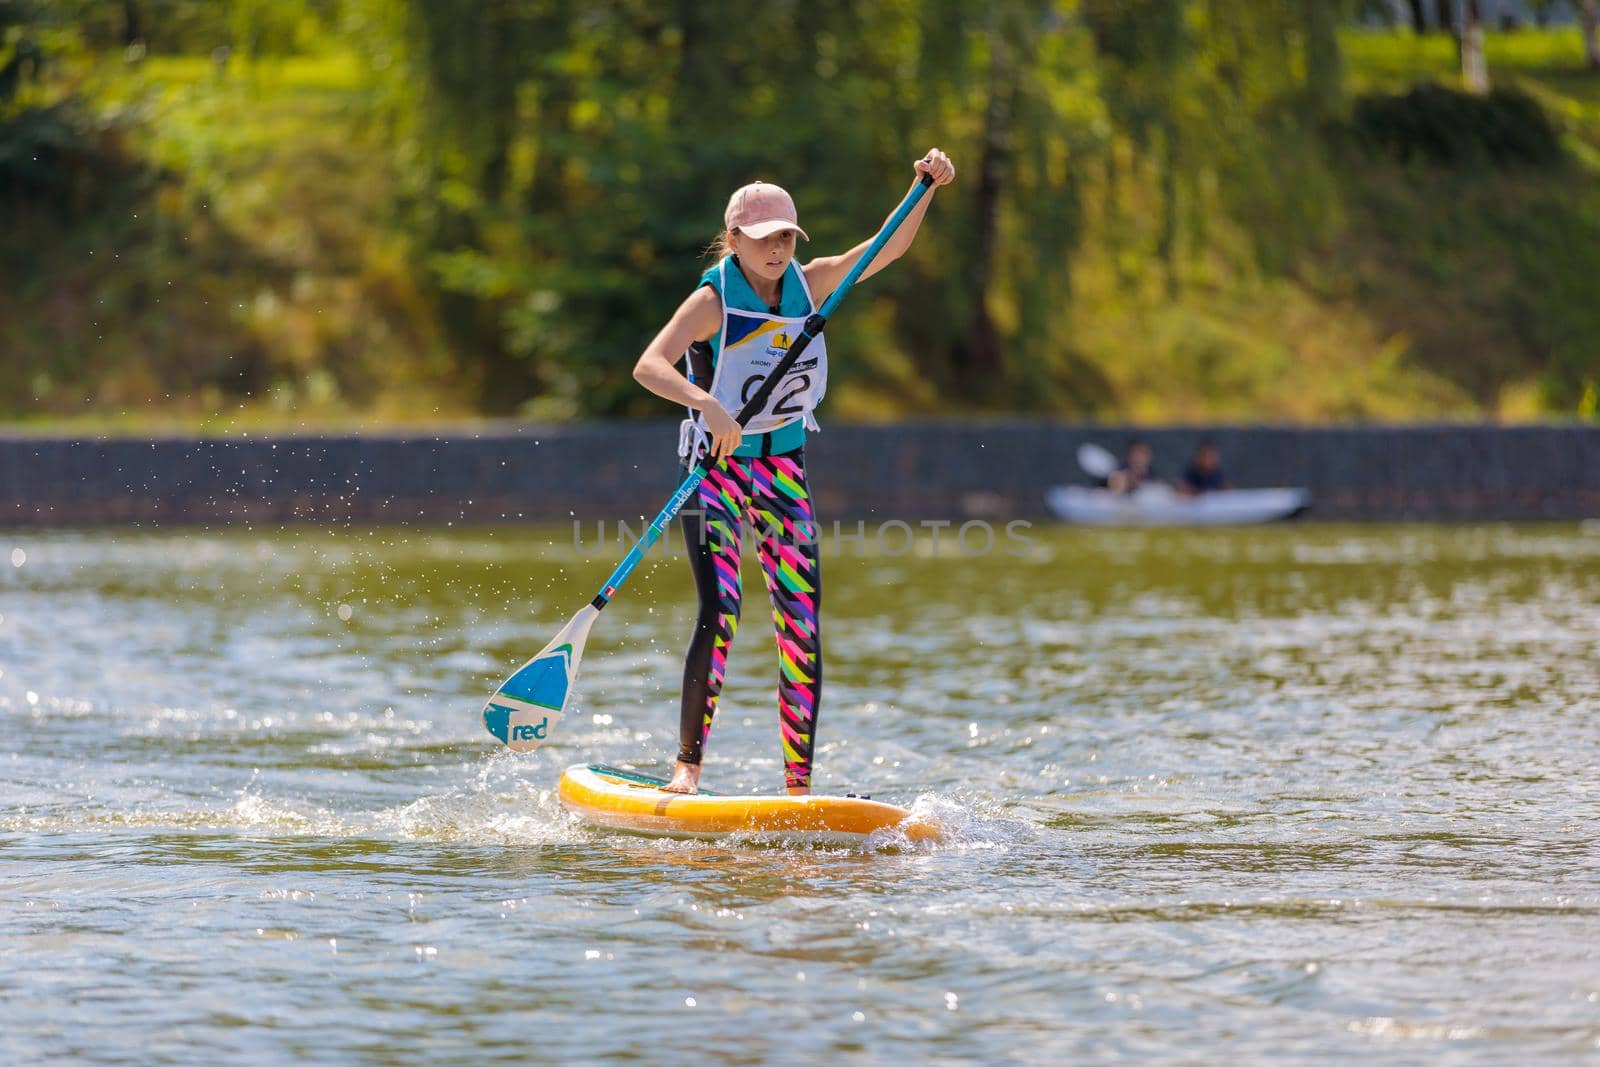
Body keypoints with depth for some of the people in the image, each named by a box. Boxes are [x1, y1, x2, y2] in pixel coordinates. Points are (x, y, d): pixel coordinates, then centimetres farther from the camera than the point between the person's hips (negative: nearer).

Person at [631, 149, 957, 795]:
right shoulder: (713, 301, -15)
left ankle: (799, 785, 1)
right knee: (719, 613, -18)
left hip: (784, 469, 5)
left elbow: (889, 248, 0)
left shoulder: (807, 285, 1)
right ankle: (688, 768, -11)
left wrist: (926, 187, -15)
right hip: (716, 468, -5)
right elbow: (649, 366, -30)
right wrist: (707, 404, -47)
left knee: (802, 625, -2)